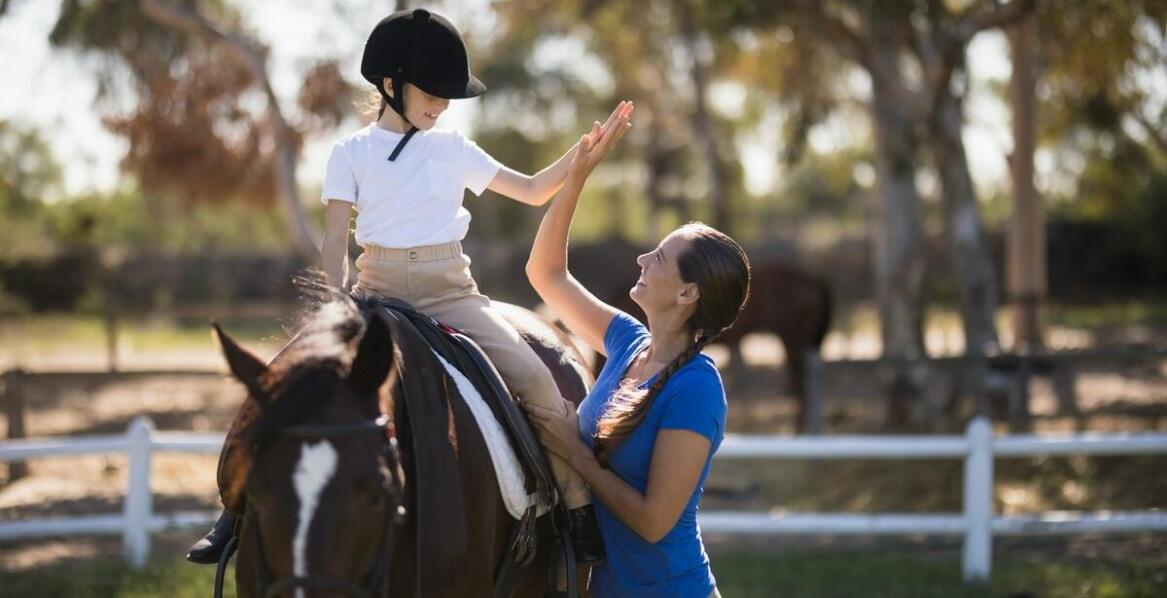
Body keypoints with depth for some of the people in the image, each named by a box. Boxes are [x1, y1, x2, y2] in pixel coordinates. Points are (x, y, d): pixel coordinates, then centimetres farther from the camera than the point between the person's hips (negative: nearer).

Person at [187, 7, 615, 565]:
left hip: (450, 292, 1)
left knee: (534, 378, -20)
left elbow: (534, 190, 14)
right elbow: (336, 241, 0)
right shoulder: (351, 153, 4)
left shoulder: (454, 150, 10)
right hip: (378, 291, -1)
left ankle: (581, 512, -10)